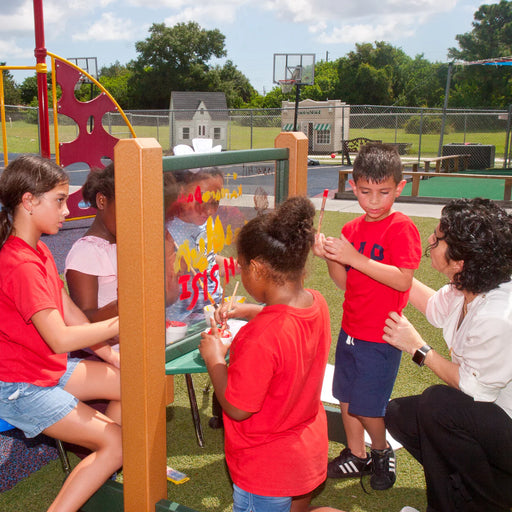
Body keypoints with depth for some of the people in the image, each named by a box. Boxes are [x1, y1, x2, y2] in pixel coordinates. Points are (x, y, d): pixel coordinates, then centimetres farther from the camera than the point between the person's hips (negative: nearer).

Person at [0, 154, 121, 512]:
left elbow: (71, 314, 6)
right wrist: (123, 323, -27)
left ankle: (95, 482, 19)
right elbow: (60, 338, -33)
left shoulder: (39, 252, 6)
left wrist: (113, 356, 1)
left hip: (51, 368, 10)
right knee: (116, 443, -13)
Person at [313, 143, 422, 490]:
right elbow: (345, 282, 7)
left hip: (381, 336, -6)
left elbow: (402, 281, -24)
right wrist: (329, 257, -12)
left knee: (365, 406, 1)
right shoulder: (352, 229, 4)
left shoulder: (401, 228, -14)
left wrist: (353, 257, -28)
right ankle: (356, 456, 35)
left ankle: (383, 452, 30)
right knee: (345, 397, 15)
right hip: (351, 329, 6)